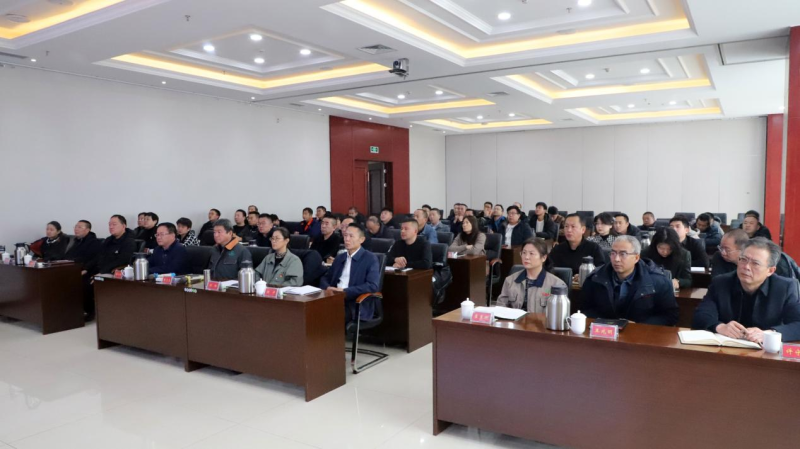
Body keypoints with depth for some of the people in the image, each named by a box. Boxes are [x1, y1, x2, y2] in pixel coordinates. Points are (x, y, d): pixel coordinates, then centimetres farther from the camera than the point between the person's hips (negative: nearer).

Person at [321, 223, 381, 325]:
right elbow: (325, 278, 22)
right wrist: (328, 288, -4)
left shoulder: (371, 259, -2)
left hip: (357, 307, -6)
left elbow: (373, 286, -14)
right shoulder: (340, 257, 19)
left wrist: (345, 291, -19)